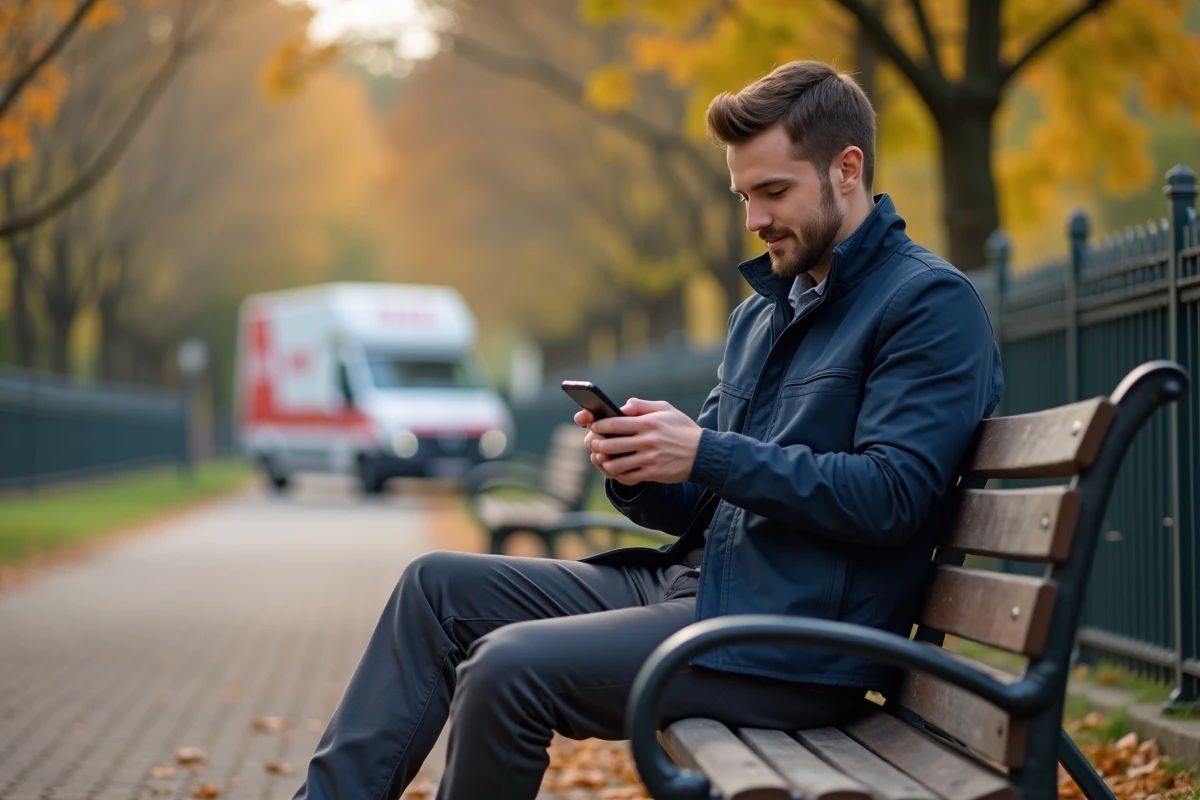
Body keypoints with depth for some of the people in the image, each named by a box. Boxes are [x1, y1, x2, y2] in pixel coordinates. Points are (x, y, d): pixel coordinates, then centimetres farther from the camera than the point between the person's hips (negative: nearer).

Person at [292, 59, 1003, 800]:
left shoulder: (930, 304, -8)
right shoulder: (765, 310, 19)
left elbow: (892, 495, -20)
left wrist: (706, 454, -20)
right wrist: (639, 470, -5)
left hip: (794, 644, -9)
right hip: (691, 577, 9)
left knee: (507, 668, -24)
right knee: (439, 587, 5)